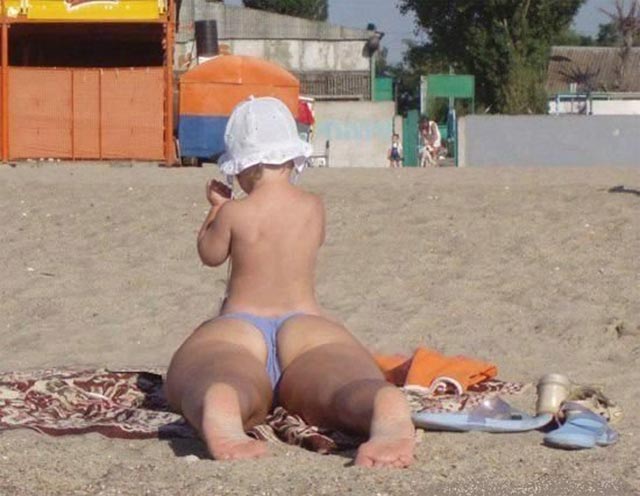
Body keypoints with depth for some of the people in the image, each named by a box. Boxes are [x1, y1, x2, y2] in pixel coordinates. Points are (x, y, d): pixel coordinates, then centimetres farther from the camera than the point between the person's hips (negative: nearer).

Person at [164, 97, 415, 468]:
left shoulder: (235, 213, 8)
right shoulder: (314, 208, 16)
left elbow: (210, 254, 28)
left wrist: (216, 207, 45)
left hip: (239, 325, -1)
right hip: (306, 323, 1)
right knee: (342, 383, -27)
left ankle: (219, 408, -71)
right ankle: (386, 408, -67)